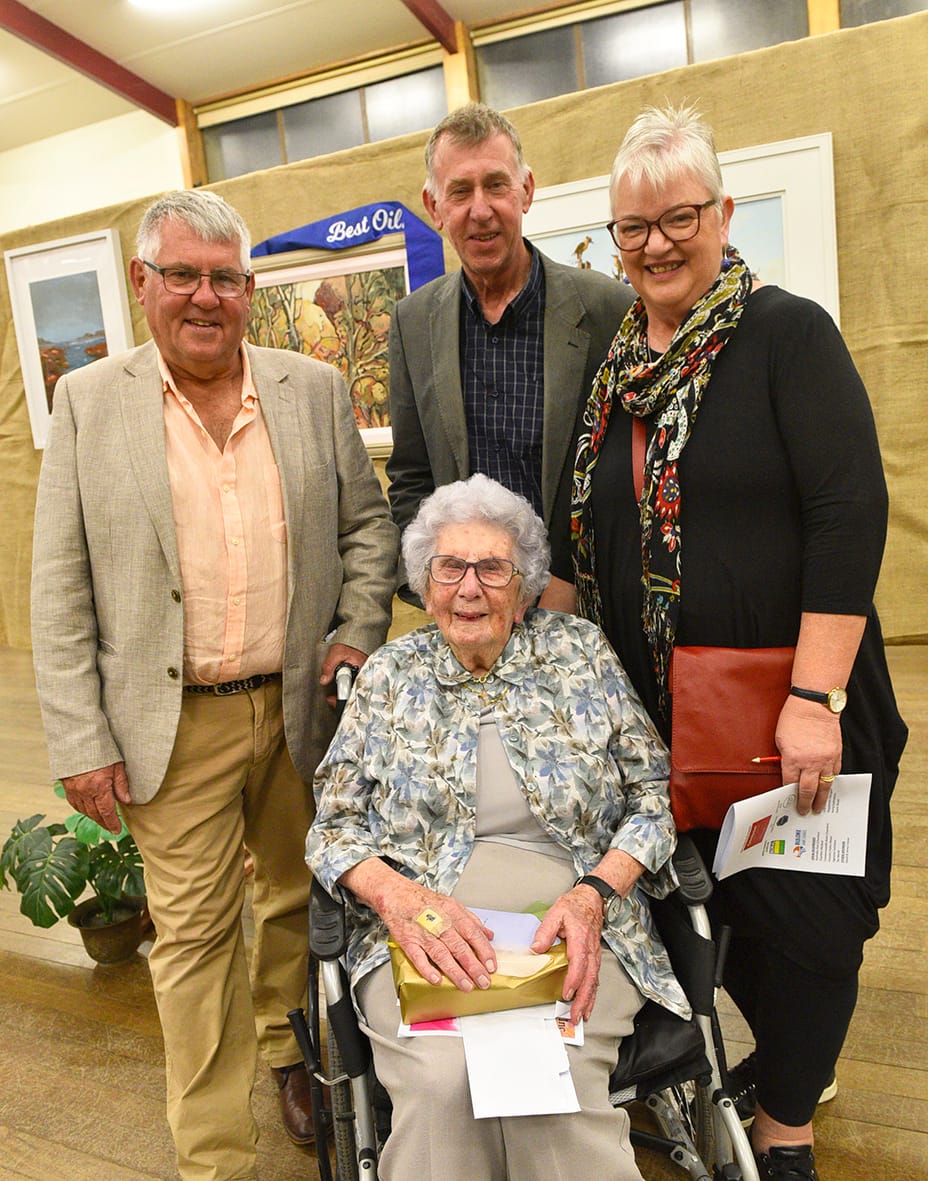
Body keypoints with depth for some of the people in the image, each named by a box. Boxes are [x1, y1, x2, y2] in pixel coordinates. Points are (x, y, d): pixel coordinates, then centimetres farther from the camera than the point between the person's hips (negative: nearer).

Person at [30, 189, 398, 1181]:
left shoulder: (314, 389, 4)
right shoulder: (89, 400, -2)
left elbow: (368, 523, 11)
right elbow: (60, 586, -3)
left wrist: (358, 632, -3)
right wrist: (79, 740, -6)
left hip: (303, 706, 3)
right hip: (176, 725, -2)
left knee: (299, 896, 19)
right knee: (194, 935, 7)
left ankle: (289, 1052, 47)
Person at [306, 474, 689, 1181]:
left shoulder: (582, 653, 8)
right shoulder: (391, 676, 9)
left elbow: (653, 797, 7)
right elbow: (335, 826, 6)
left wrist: (593, 894, -11)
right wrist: (401, 897, -15)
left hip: (573, 933, 0)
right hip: (424, 937, 1)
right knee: (439, 1085, -28)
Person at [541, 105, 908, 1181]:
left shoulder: (787, 335, -7)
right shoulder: (612, 363, 9)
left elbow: (851, 513, -16)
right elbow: (578, 537, 13)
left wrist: (815, 698, -21)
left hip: (785, 701, -5)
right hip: (657, 705, 5)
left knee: (798, 911, 8)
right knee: (706, 894, 16)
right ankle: (783, 1056, 45)